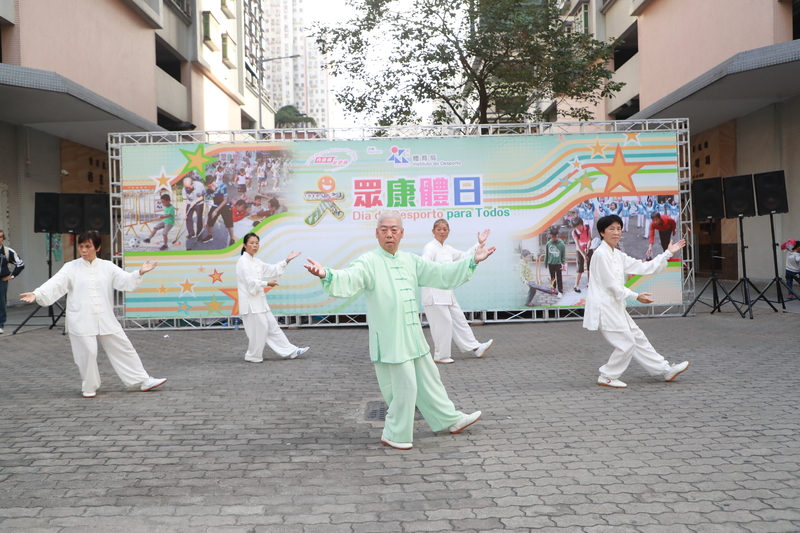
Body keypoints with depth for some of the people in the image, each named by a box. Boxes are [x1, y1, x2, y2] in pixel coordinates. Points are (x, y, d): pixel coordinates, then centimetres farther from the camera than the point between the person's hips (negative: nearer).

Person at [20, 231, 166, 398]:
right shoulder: (71, 268, 1)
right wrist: (36, 294, -26)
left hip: (106, 319, 2)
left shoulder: (107, 267, 5)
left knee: (123, 348, 5)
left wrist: (140, 273, -23)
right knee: (87, 352, -3)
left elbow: (125, 280, -5)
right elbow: (55, 284, -10)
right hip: (81, 320, -2)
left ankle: (143, 381, 14)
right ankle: (89, 387, 20)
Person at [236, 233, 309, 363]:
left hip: (259, 301, 9)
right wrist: (267, 284, -12)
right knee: (258, 329, -3)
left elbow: (272, 270, 14)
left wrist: (287, 260, 7)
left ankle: (290, 351, 13)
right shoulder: (243, 261, -11)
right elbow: (250, 282, -19)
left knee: (272, 326, 10)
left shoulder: (256, 261, 14)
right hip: (250, 302, -9)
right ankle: (253, 356, 13)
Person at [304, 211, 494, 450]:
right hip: (389, 338, -7)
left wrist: (472, 261, 12)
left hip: (413, 334, 7)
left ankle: (452, 420, 36)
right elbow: (347, 280, -30)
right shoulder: (368, 262, -13)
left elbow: (441, 274, 15)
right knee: (404, 386, -3)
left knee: (428, 379, 20)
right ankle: (394, 435, 17)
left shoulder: (411, 261, 9)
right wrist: (326, 275, -51)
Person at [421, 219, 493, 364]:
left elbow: (464, 257, 26)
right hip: (434, 292, -8)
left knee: (458, 319, 15)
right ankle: (440, 356, 11)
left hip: (446, 292, 8)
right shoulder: (430, 247, -11)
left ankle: (475, 348, 25)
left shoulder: (448, 249, 14)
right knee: (444, 322, -4)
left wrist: (479, 244, 25)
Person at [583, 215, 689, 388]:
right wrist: (636, 296, -12)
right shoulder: (601, 254, -15)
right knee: (626, 343, -5)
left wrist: (668, 253, 14)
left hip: (615, 306, 9)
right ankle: (607, 377, 10)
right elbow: (611, 284, -17)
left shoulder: (618, 255, 13)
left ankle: (666, 370, 26)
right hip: (604, 307, -9)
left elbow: (643, 268, 13)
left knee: (637, 338, 16)